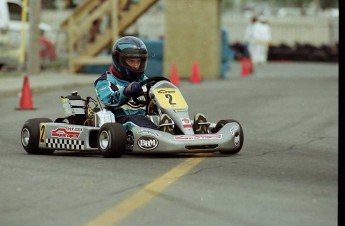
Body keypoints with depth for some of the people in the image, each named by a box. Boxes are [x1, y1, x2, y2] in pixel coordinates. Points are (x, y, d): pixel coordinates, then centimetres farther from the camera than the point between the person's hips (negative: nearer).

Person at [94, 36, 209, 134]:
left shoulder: (144, 80, 28)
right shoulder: (106, 81, 11)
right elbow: (108, 99, -11)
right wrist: (127, 91, -30)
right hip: (122, 120, -4)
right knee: (135, 119, -39)